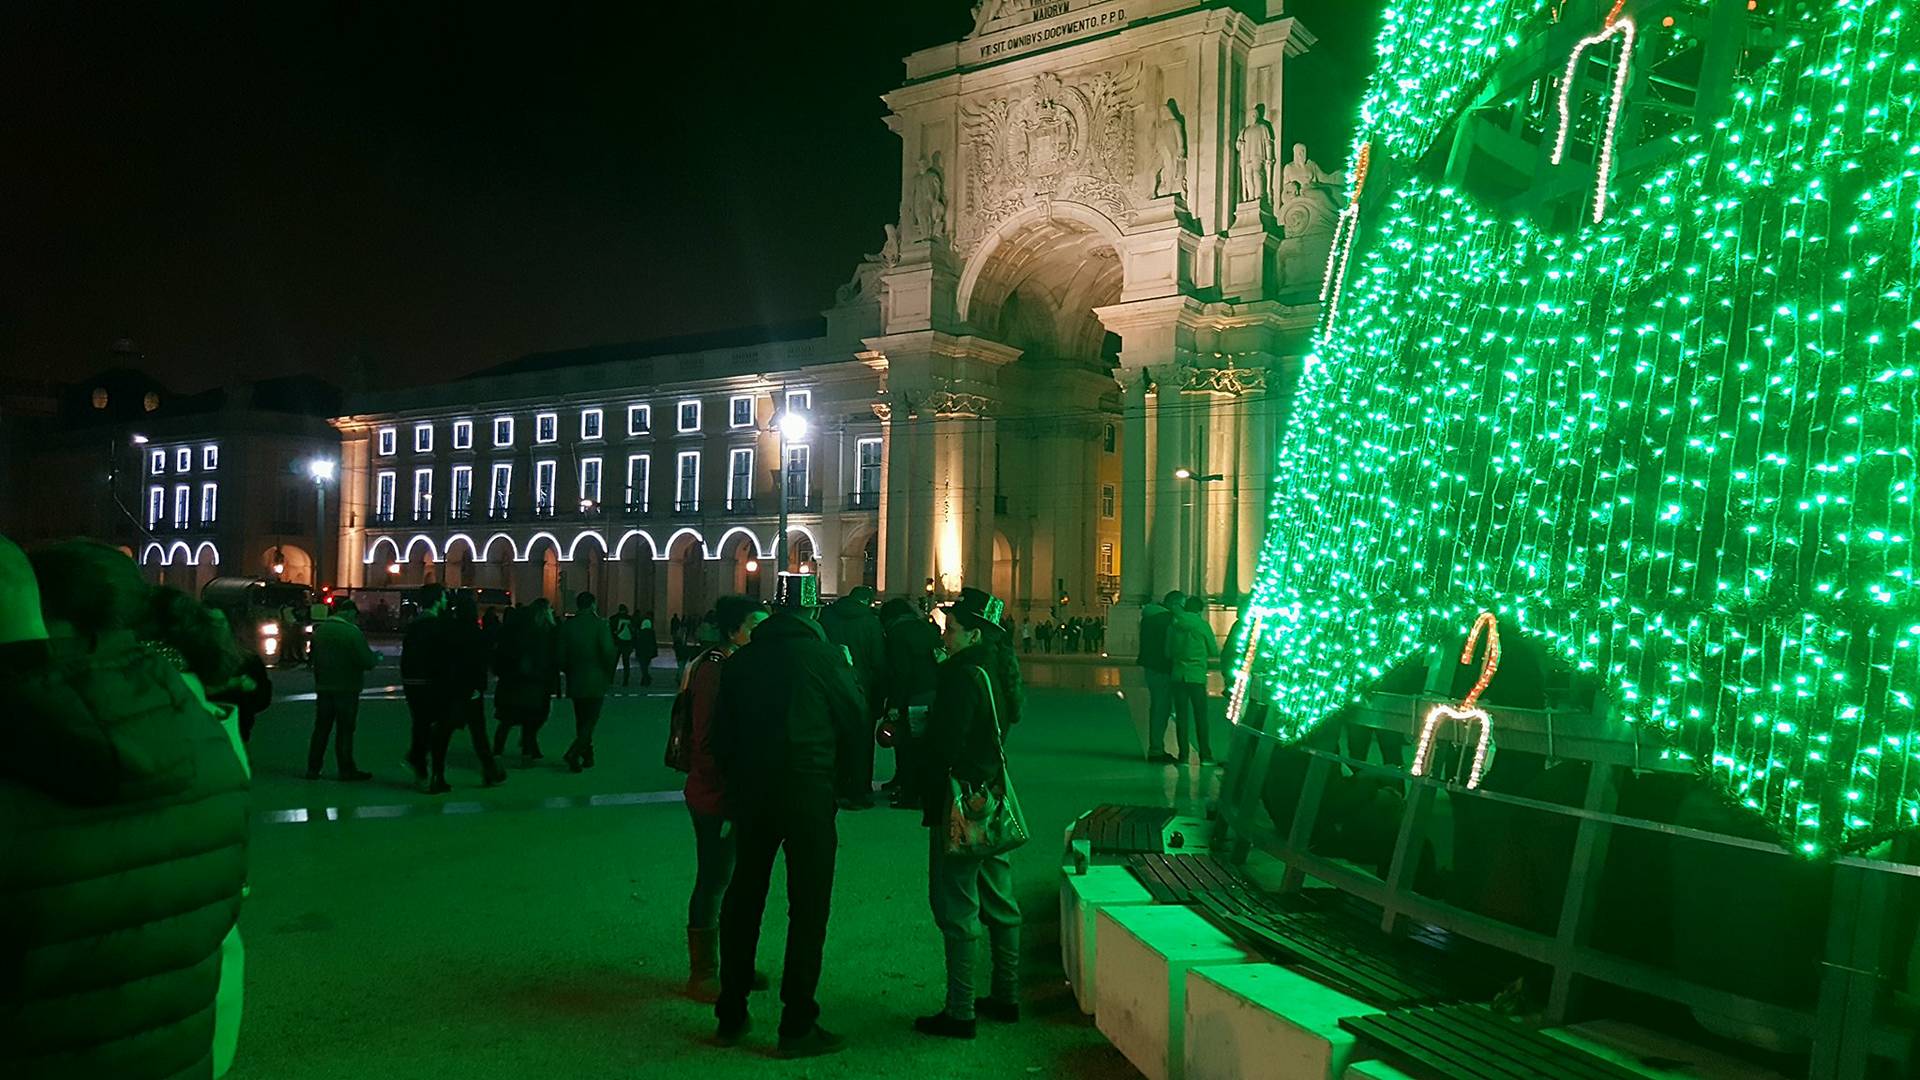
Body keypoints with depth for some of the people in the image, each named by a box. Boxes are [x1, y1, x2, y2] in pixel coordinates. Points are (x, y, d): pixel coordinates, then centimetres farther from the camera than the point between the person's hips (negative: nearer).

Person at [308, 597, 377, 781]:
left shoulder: (320, 629, 4)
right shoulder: (352, 632, -17)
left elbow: (314, 657, 13)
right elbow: (366, 661, -20)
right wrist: (376, 657, 0)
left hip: (323, 687, 6)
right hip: (346, 688, -6)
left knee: (321, 729, 13)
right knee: (344, 731, 1)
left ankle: (313, 768, 16)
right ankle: (346, 771, 5)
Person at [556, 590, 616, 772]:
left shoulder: (567, 626, 1)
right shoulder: (599, 624, -10)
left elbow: (561, 655, 3)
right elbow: (608, 652, -14)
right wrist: (609, 676, -1)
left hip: (575, 682, 4)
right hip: (596, 681, -4)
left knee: (582, 721, 16)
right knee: (590, 721, -1)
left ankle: (587, 757, 22)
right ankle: (573, 753, -18)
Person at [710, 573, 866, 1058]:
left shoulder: (741, 658, 2)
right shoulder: (823, 656, -11)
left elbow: (721, 734, 7)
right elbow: (856, 722, -1)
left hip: (750, 793, 5)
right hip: (808, 790, -5)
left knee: (743, 896, 15)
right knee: (808, 905, 4)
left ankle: (730, 1017, 25)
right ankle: (797, 1025, 6)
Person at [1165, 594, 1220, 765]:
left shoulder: (1174, 624, 5)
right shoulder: (1202, 625, -4)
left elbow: (1168, 652, 11)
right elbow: (1214, 652, 4)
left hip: (1177, 675, 3)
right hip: (1197, 676, -2)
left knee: (1181, 716, 5)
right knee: (1200, 717, 4)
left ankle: (1183, 756, 4)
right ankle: (1205, 755, 4)